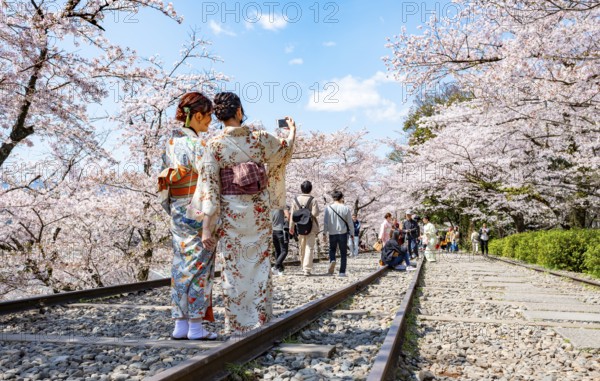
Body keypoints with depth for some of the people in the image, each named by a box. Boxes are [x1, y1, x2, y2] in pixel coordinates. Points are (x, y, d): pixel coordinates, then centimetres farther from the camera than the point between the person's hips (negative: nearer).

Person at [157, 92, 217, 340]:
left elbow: (164, 184, 13)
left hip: (178, 214, 8)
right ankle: (196, 327, 7)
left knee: (181, 267, 11)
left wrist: (172, 210, 18)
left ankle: (180, 324, 17)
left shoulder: (171, 143, 11)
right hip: (198, 214, -8)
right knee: (198, 268, -1)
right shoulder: (196, 144, -13)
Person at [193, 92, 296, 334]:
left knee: (233, 267, 8)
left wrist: (207, 227, -10)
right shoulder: (260, 139, -2)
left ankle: (236, 324, 15)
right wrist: (292, 131, 40)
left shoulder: (214, 145, -7)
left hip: (230, 211, -1)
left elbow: (209, 187, -11)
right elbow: (285, 150, 18)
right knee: (259, 263, 10)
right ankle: (260, 321, 16)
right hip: (259, 210, 1)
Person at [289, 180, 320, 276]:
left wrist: (291, 227, 7)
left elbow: (292, 214, 0)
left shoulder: (296, 200, -1)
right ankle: (307, 269, -8)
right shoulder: (313, 200, -10)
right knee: (309, 248, -1)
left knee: (301, 248, 17)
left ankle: (303, 267, 30)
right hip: (311, 227, -3)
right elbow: (315, 213, -18)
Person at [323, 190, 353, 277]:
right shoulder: (346, 208, -2)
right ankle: (342, 272, 6)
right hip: (343, 233, -1)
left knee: (332, 249, 20)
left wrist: (325, 233, 5)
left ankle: (332, 260, -9)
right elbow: (350, 223, 2)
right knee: (343, 253, 8)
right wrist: (351, 233, 11)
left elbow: (325, 222, -2)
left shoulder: (328, 208, -2)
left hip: (332, 233, 1)